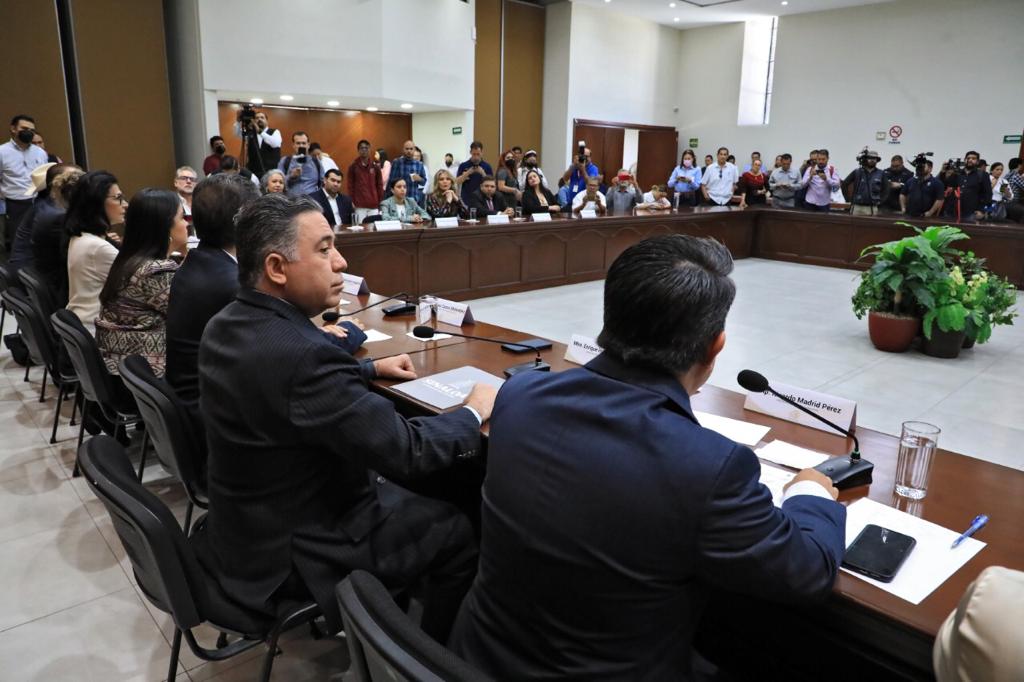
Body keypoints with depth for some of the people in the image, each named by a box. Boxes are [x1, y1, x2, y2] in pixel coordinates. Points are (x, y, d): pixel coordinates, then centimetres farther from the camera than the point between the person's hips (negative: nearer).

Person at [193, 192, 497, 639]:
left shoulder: (228, 324, -3)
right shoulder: (299, 353, -34)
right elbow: (406, 453, -29)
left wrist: (371, 368, 14)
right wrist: (475, 412, -13)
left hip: (249, 523, 9)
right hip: (293, 553, -9)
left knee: (397, 488, 25)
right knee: (461, 532, 4)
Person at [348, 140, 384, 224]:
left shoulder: (375, 166, 7)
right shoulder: (353, 166, 3)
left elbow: (380, 185, 10)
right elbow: (350, 186, 4)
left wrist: (381, 202, 6)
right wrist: (351, 202, -2)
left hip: (374, 205, 2)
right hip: (359, 205, -2)